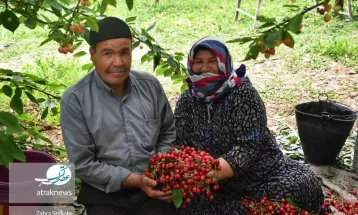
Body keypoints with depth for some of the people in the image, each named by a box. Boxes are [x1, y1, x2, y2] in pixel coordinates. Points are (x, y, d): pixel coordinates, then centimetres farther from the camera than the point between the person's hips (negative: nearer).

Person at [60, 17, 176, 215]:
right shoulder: (75, 100, -10)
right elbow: (82, 164, -9)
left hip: (153, 190, 3)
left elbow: (168, 134, 11)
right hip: (105, 195, -2)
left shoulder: (151, 86, 0)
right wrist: (135, 180, -15)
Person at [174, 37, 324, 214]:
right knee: (185, 200, -24)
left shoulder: (243, 93, -9)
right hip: (219, 185, 3)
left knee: (303, 185, -26)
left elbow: (247, 146, -19)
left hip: (260, 172, -3)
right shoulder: (186, 101, 2)